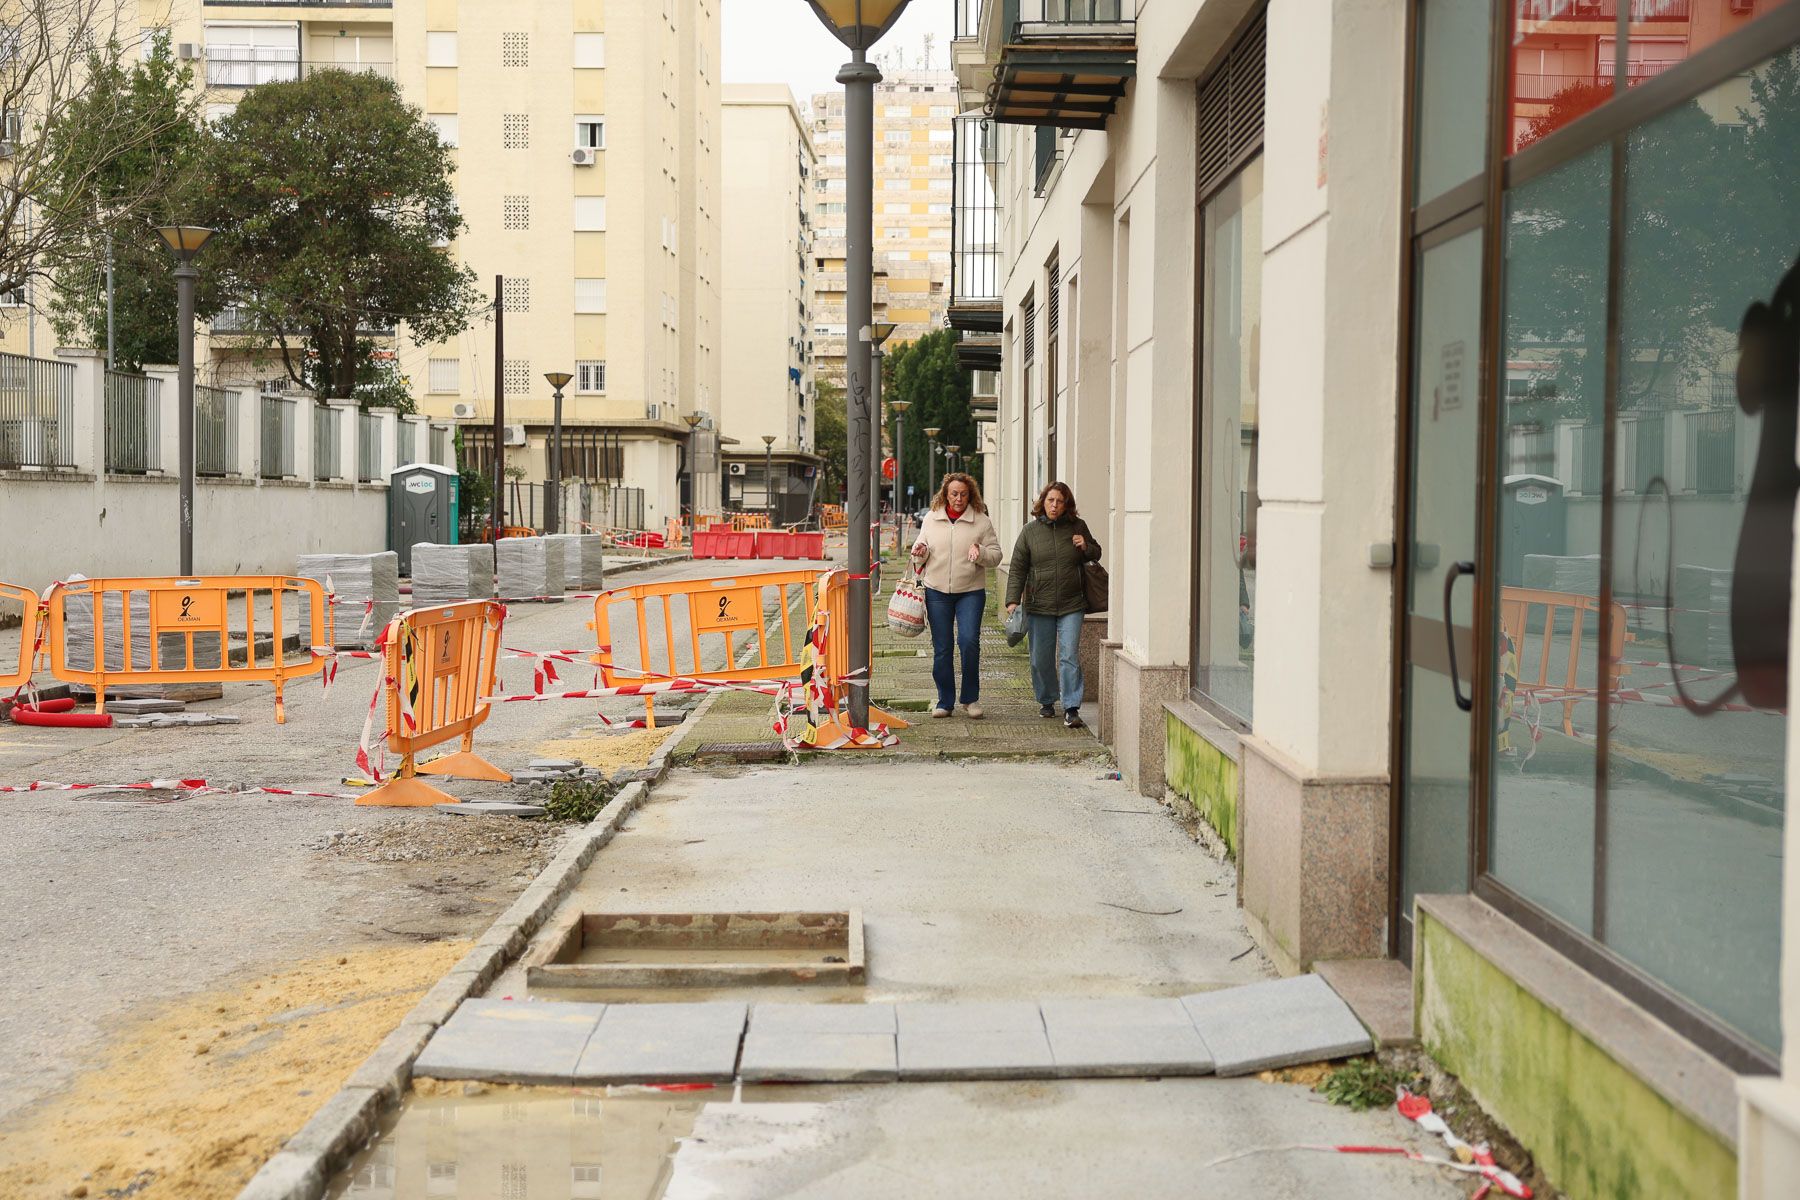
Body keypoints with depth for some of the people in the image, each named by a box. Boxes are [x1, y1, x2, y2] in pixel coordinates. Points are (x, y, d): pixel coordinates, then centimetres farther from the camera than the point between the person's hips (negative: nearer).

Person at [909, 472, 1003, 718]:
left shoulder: (981, 521, 1)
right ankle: (945, 701, 15)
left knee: (969, 641, -15)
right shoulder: (931, 519, 8)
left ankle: (970, 698, 2)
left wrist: (981, 554, -17)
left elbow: (996, 555, 3)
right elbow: (921, 554, 17)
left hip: (970, 591, -2)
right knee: (941, 647, 4)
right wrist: (920, 552, -7)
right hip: (937, 591, 2)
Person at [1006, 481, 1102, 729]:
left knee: (1069, 657, -8)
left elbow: (1096, 554, 19)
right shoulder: (1030, 530, 2)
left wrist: (1086, 548, -4)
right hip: (1039, 606, 1)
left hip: (1072, 606, -1)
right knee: (1041, 659, 8)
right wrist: (1013, 600, -6)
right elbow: (1017, 568, 3)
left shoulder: (1078, 527, 4)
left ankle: (1072, 709, -6)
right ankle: (1046, 701, 28)